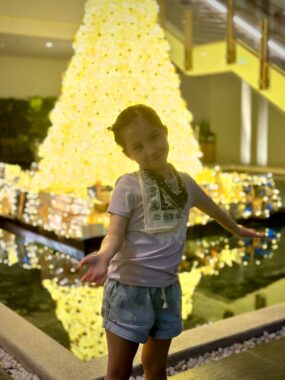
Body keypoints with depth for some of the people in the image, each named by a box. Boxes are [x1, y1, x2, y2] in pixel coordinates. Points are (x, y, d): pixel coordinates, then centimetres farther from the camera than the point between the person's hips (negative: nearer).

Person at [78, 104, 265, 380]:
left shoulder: (185, 182, 6)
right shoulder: (128, 185, -13)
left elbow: (212, 208, 25)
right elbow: (115, 234, -19)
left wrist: (237, 229, 41)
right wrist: (103, 256, -42)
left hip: (167, 288, 5)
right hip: (130, 287, -5)